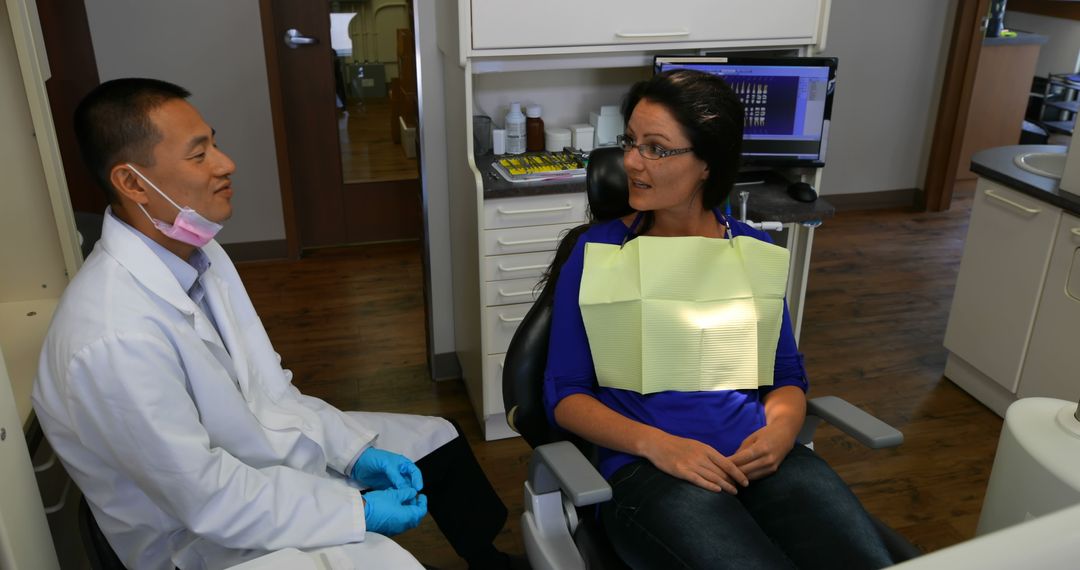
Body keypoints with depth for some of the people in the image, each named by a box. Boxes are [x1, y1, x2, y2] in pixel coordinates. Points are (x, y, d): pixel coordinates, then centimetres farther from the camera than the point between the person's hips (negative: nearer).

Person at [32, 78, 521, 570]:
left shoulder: (197, 254, -6)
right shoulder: (115, 338, -33)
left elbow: (266, 388, 2)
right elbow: (209, 500, -26)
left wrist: (357, 450, -5)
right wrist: (358, 510, -19)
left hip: (255, 445, 8)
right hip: (206, 530, -8)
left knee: (438, 442, 12)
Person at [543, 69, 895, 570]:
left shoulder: (756, 251, 12)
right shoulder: (596, 252, 3)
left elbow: (787, 374, 17)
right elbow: (565, 393, 1)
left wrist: (780, 429, -6)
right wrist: (657, 444, -15)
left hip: (760, 459, 3)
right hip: (646, 468, -3)